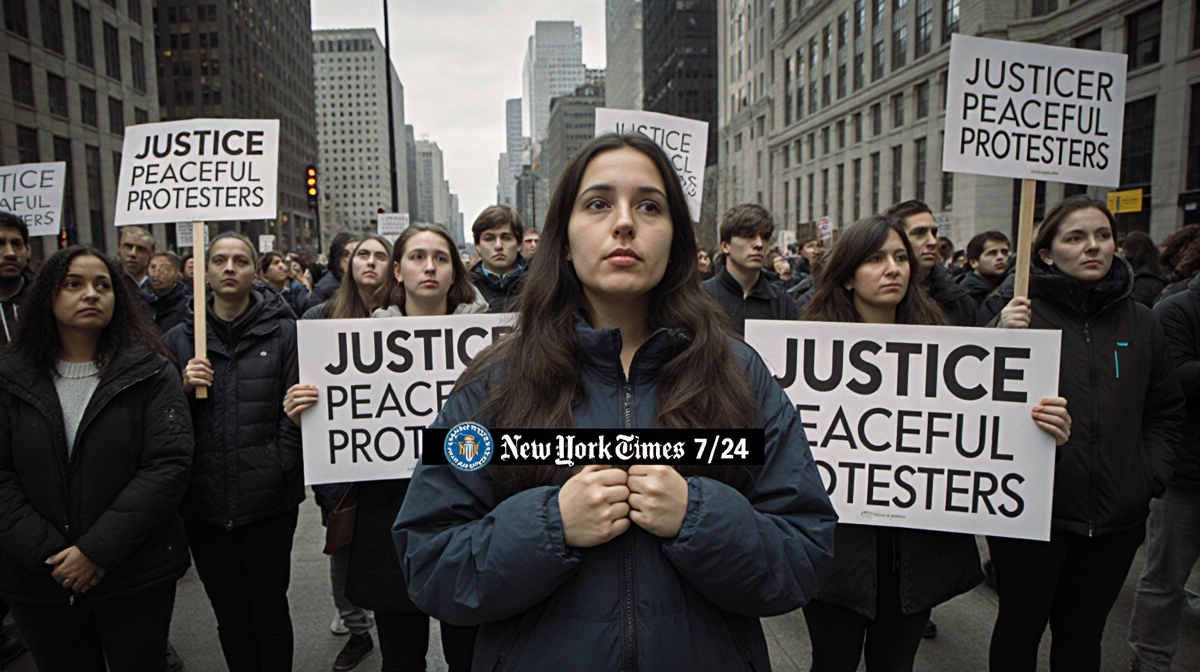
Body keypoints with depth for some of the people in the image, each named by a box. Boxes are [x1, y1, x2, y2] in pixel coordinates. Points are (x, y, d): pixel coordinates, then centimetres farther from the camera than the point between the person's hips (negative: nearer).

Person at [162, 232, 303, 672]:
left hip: (268, 500, -2)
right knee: (230, 618, 15)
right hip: (204, 501, 3)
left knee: (269, 614, 8)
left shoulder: (283, 332, -2)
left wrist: (281, 467, -16)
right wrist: (184, 388, -9)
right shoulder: (178, 340, 7)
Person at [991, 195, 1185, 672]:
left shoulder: (1140, 322, 6)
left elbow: (1166, 411, 15)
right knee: (1019, 629, 12)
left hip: (1117, 519, 4)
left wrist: (1150, 475, 3)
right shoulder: (1022, 314, -8)